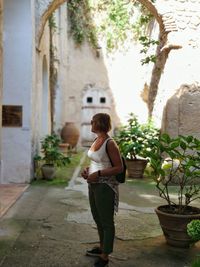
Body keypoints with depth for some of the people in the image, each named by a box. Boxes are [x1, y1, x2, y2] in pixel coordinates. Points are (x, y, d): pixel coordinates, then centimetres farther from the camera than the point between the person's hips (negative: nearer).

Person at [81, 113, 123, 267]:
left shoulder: (110, 143, -18)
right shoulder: (96, 141, 7)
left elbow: (119, 168, -18)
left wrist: (98, 174, -23)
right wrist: (88, 170, 2)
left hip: (105, 186, -9)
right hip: (93, 185, 9)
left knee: (106, 222, 5)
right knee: (98, 219, 22)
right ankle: (102, 247, 41)